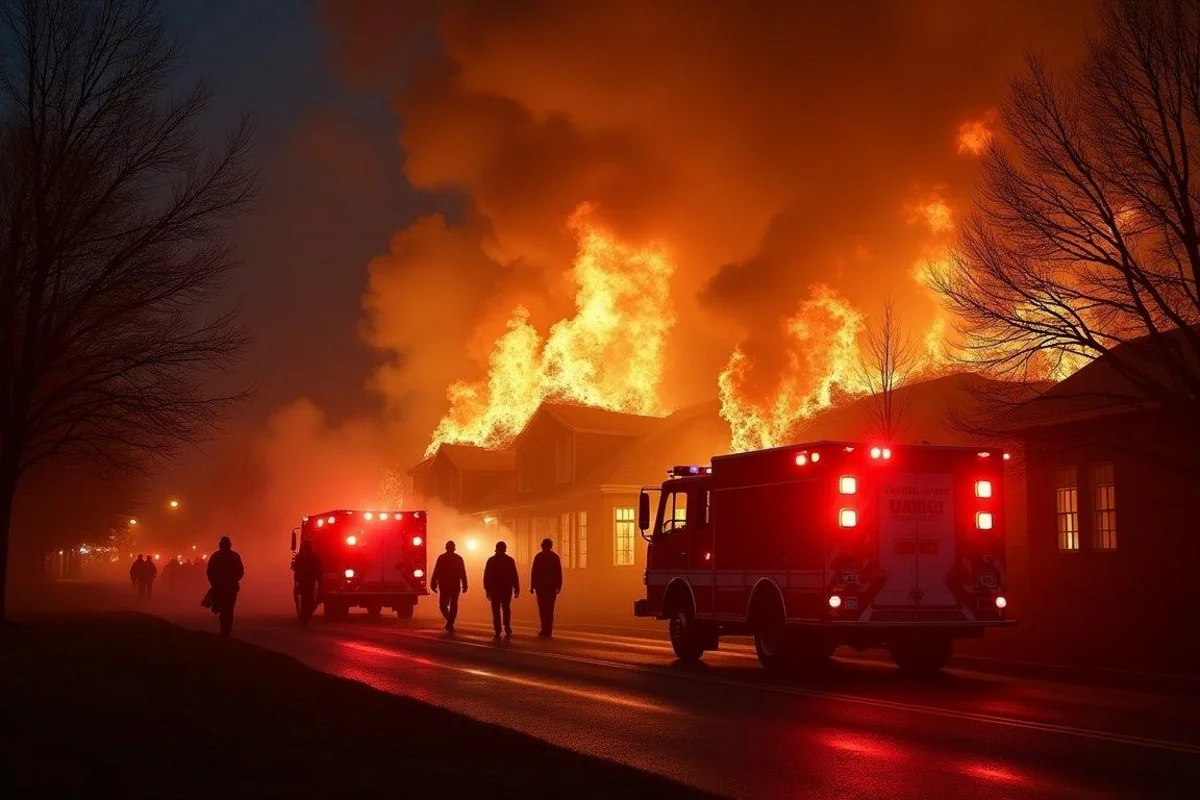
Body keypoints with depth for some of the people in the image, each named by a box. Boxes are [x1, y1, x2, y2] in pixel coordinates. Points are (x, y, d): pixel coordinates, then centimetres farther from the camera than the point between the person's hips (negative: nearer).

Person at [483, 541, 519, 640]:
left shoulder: (491, 560, -1)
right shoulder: (510, 560, -2)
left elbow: (486, 576, -2)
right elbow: (514, 576, -3)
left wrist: (487, 589, 3)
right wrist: (516, 589, 1)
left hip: (494, 589, 0)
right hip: (507, 589, 0)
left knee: (496, 611, 2)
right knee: (506, 609, 16)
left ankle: (497, 632, -5)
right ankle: (507, 628, 2)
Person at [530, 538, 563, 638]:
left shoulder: (538, 556, -4)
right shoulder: (555, 557, 4)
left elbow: (534, 572, -6)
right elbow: (559, 573, 3)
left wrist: (532, 586, -3)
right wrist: (559, 586, 9)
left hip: (541, 585, -3)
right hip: (552, 586, 3)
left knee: (542, 608, -3)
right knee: (550, 608, 7)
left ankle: (545, 630, -10)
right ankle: (548, 630, 6)